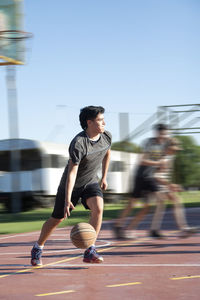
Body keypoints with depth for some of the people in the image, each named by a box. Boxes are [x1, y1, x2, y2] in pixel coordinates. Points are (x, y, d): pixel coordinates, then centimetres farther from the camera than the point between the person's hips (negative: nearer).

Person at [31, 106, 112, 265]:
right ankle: (38, 248, 32)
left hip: (91, 182, 4)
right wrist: (67, 199, -37)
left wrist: (104, 177, 19)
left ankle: (90, 252, -18)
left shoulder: (107, 136, -10)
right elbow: (72, 172, -32)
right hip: (71, 184, -4)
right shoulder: (78, 144, -30)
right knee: (57, 218, 7)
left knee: (98, 207, -23)